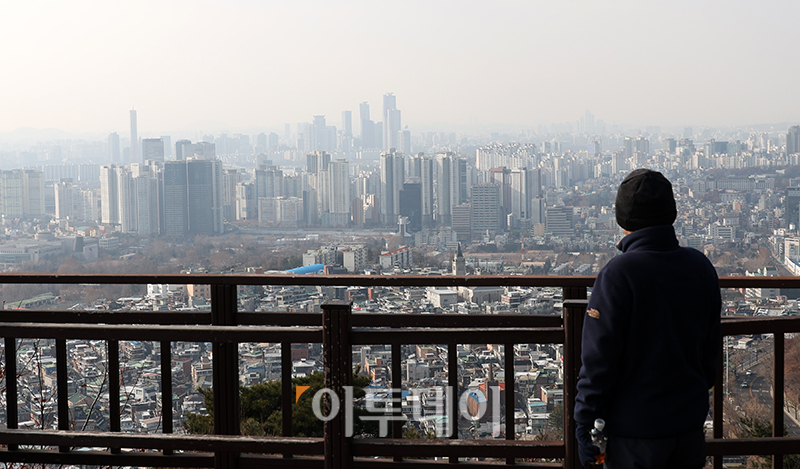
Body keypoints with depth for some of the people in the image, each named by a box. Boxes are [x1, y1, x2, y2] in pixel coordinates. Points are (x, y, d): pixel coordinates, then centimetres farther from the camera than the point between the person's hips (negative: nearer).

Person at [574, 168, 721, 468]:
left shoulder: (618, 274, -19)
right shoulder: (701, 266, 1)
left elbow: (599, 359, -18)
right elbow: (711, 347, 10)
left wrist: (585, 424, -9)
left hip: (635, 428, -5)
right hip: (690, 422, 6)